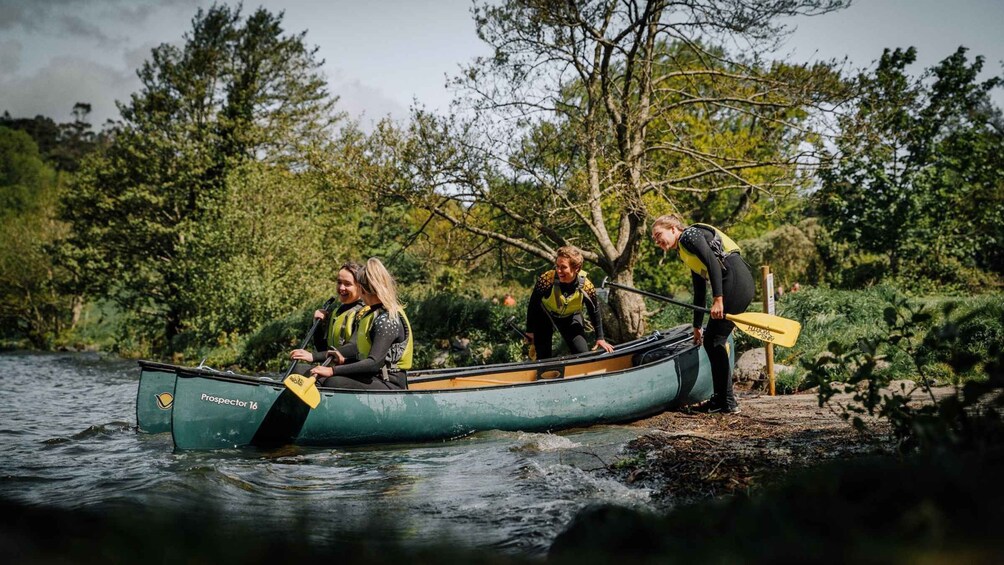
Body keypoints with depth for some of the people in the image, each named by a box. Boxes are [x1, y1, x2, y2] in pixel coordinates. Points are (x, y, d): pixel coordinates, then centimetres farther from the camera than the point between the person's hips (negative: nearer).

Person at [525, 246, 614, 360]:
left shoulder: (586, 287, -28)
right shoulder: (547, 279, -34)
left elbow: (594, 312, -8)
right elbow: (533, 304, -18)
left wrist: (600, 338, -2)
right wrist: (530, 331, -10)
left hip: (570, 317, 2)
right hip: (544, 315, -2)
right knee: (543, 358, -4)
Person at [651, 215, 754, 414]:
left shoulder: (689, 235, -1)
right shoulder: (687, 255, 26)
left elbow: (713, 263, -15)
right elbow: (700, 293, 31)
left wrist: (718, 299, -20)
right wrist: (697, 326, 35)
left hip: (735, 280, -9)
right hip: (740, 285, 9)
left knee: (714, 340, -5)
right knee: (711, 340, 11)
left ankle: (726, 401, -2)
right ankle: (723, 398, 15)